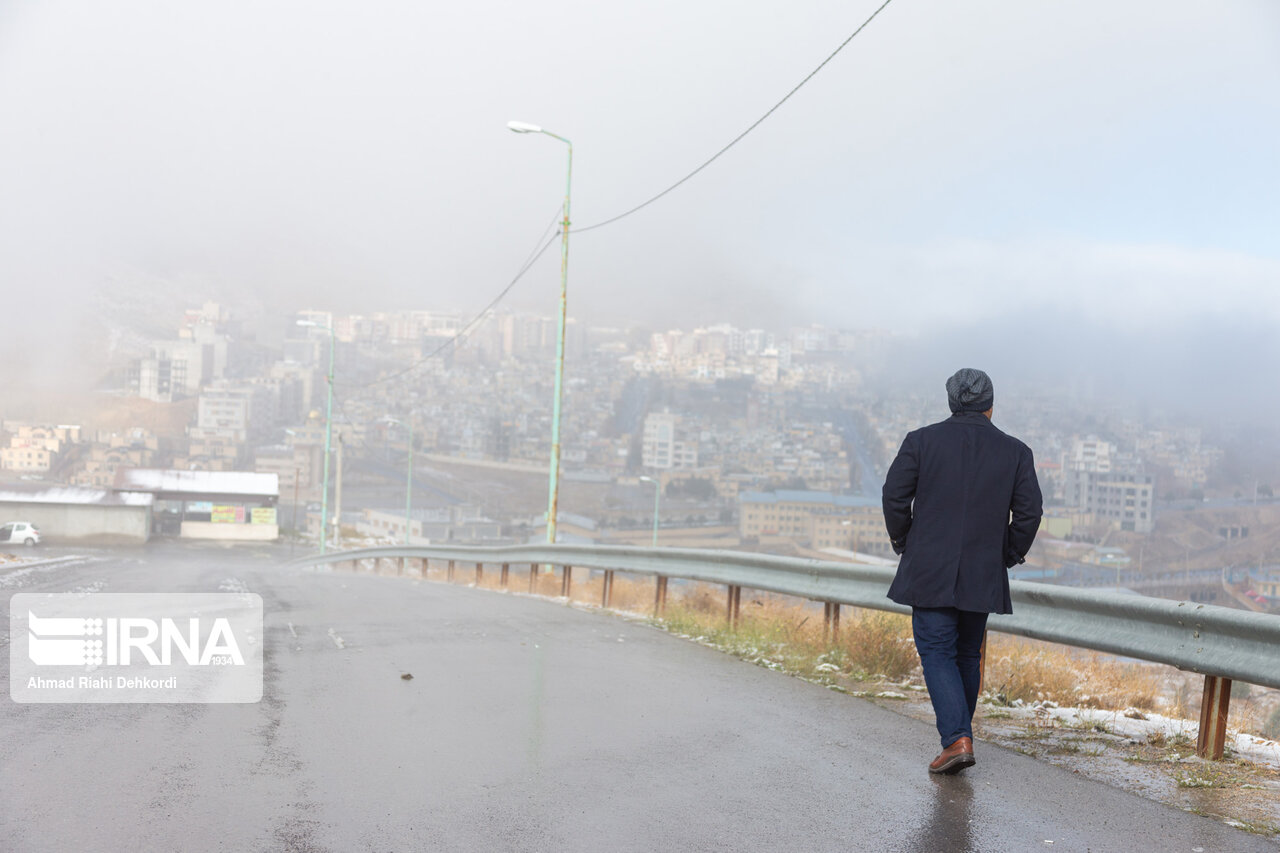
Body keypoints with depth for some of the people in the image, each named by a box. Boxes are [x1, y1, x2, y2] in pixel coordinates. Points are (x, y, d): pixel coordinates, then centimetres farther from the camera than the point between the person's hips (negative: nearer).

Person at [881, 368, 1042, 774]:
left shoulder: (921, 440, -2)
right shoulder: (1016, 451, 3)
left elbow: (895, 495, -5)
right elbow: (1029, 512, 0)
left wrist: (904, 544, 8)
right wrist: (1007, 556, 13)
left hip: (930, 571, -2)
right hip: (983, 574, 2)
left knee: (937, 653, 1)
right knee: (967, 655, 16)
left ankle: (957, 739, -12)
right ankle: (958, 735, 25)